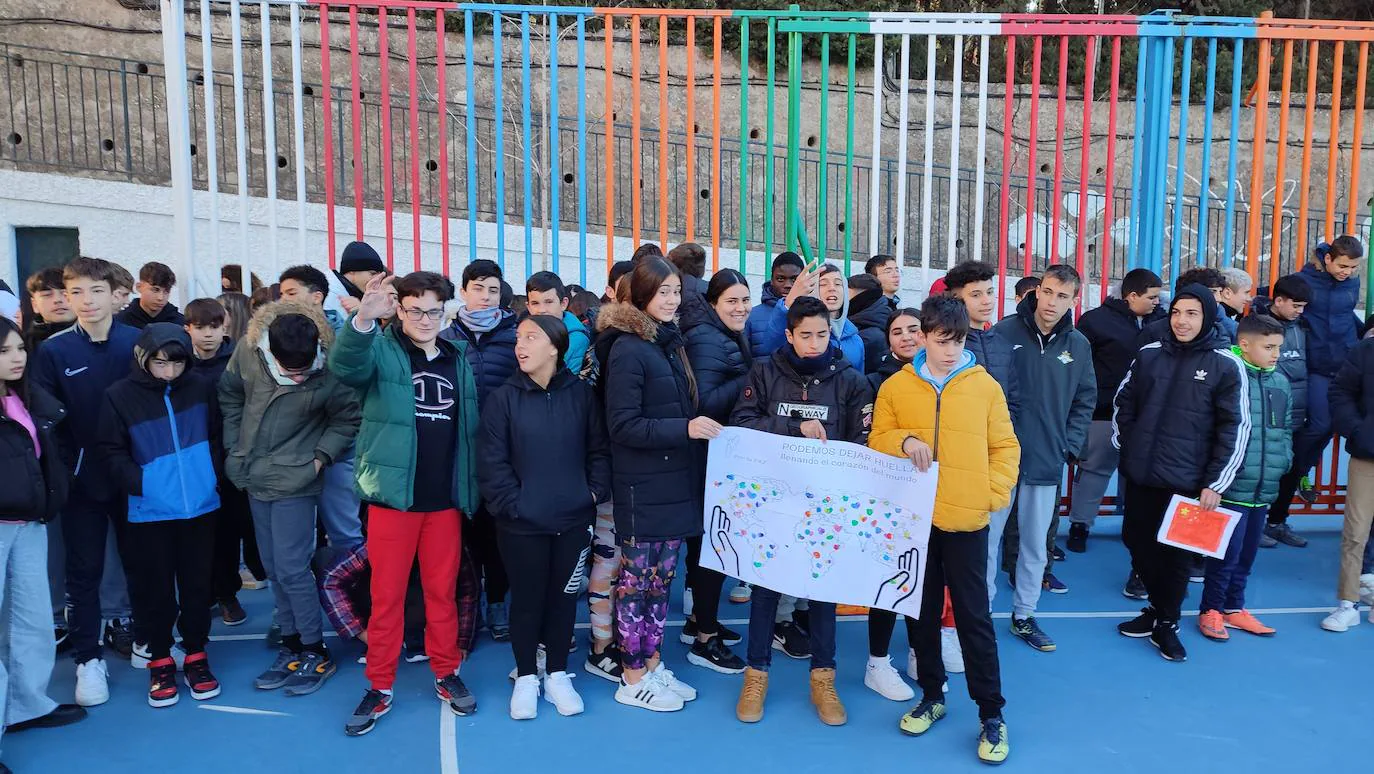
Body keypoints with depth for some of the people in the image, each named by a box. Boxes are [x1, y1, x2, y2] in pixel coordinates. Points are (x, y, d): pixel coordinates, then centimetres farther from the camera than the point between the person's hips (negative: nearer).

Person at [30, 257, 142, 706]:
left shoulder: (139, 343, -3)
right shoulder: (54, 351, -4)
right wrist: (64, 468, -13)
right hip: (82, 481, 0)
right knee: (84, 571, 8)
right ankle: (88, 658, 19)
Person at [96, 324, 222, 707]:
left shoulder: (201, 388, -2)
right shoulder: (120, 395, -7)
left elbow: (216, 437, 9)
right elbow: (111, 450, -3)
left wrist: (211, 474, 0)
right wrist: (138, 483, -14)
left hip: (200, 506, 1)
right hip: (150, 511, -1)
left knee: (197, 586, 11)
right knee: (156, 590, 8)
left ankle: (196, 656, 25)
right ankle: (160, 661, 24)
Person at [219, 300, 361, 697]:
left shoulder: (330, 372, -22)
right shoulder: (247, 351, -11)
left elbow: (348, 419, -6)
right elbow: (230, 395, 7)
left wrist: (320, 457, -12)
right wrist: (234, 447, 5)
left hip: (294, 482, -5)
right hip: (255, 478, 5)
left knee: (291, 569, -6)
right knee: (274, 569, 13)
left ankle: (315, 653, 10)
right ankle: (292, 648, 26)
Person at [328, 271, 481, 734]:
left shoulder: (459, 358, 9)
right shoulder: (381, 352, -2)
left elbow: (472, 426, 13)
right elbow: (344, 366, -26)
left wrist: (472, 489, 9)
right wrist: (363, 319, -45)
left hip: (446, 499, 3)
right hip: (392, 495, -3)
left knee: (442, 591, 12)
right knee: (386, 594, 5)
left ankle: (446, 674, 27)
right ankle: (380, 686, 17)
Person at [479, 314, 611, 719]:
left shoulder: (581, 393, 0)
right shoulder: (504, 398, -5)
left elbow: (599, 449, 4)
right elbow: (493, 462, -7)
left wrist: (596, 492, -6)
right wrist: (512, 503, -13)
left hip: (574, 519, 2)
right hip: (521, 523, -1)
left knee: (563, 596, 13)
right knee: (527, 598, 9)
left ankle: (557, 675, 29)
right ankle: (525, 678, 27)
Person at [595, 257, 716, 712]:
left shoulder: (670, 343, 12)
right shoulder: (627, 349, -13)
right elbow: (623, 425, -18)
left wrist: (699, 427, 5)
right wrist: (684, 429, -25)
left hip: (676, 482, 8)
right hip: (642, 487, -8)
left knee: (661, 580, 15)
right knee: (637, 581, 3)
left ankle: (652, 664, 27)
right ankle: (633, 679, 15)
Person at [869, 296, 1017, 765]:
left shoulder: (985, 385, 0)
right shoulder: (896, 386, 1)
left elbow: (1005, 446, 3)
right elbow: (876, 442, 4)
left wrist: (995, 492, -8)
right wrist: (904, 441, -16)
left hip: (967, 519, -2)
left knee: (974, 616, 2)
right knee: (923, 612, 14)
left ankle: (992, 714, 12)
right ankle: (932, 695, 30)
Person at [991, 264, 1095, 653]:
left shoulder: (1078, 345, 2)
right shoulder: (1004, 332, -10)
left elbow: (1085, 400, 11)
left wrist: (1070, 445, 3)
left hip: (1047, 461, 3)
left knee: (1035, 542, 14)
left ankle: (1024, 615, 29)